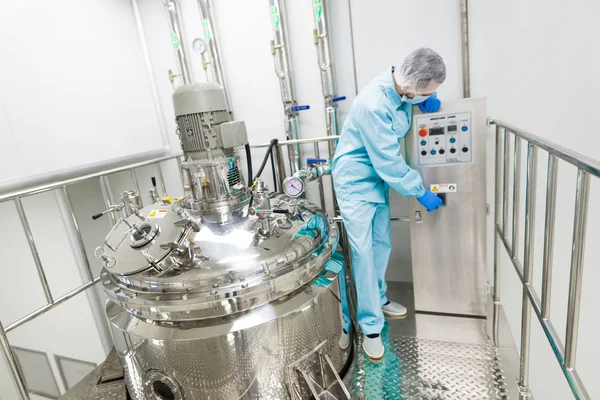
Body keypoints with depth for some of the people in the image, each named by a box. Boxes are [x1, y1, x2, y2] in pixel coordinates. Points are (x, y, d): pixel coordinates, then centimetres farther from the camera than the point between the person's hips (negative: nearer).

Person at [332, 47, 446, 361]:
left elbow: (419, 95, 21)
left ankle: (377, 300, 36)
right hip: (356, 181, -8)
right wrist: (421, 194, -14)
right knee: (362, 252, -4)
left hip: (378, 178, 8)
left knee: (381, 245, 15)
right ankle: (370, 325, 10)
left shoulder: (402, 82, -5)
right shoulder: (373, 105, -30)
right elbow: (389, 163, -25)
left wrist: (426, 98, -4)